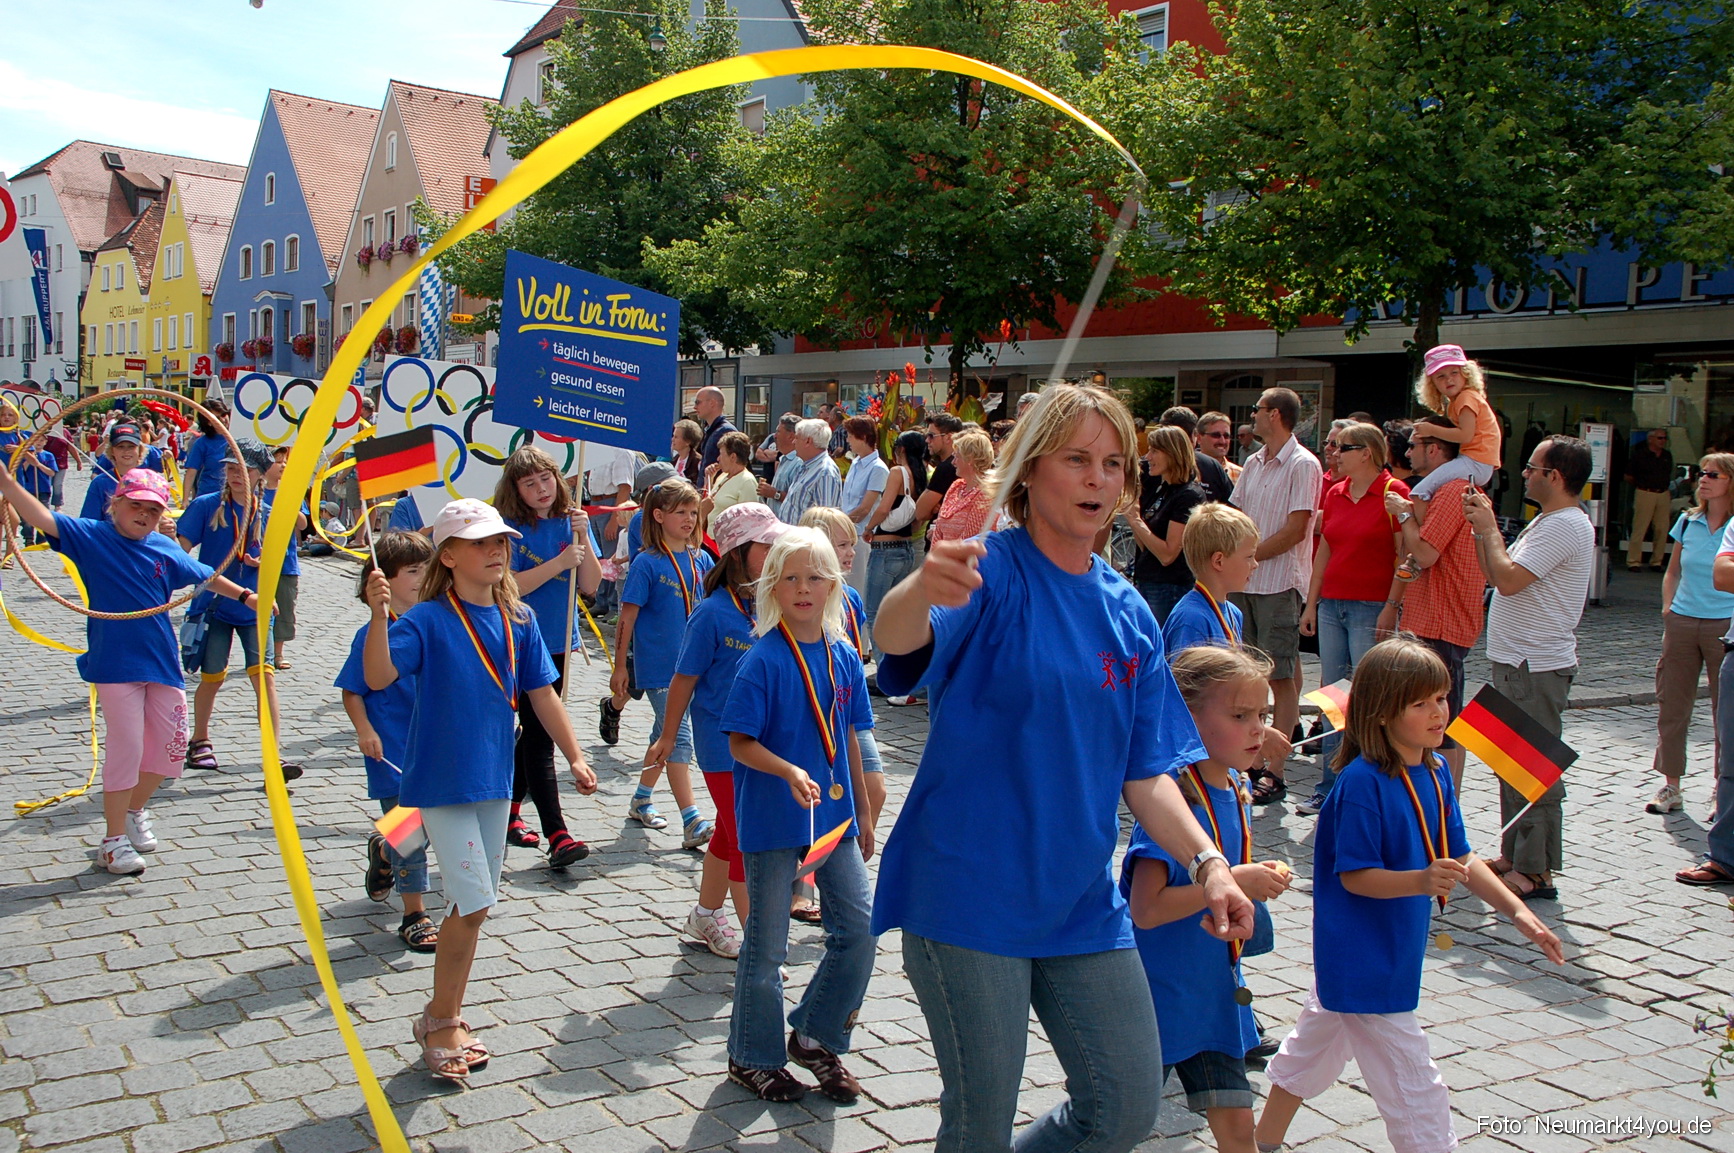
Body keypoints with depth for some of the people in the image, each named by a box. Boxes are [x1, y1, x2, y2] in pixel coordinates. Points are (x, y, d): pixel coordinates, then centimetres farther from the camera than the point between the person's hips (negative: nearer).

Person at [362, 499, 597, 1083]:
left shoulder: (519, 619, 3)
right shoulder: (427, 620, -12)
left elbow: (542, 695, 9)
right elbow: (378, 676, -26)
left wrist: (575, 756, 7)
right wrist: (379, 613, -39)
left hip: (493, 779, 6)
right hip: (441, 781, -6)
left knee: (475, 905, 15)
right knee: (473, 903, -9)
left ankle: (446, 1018, 31)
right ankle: (440, 1021, 12)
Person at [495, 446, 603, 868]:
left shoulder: (572, 522, 5)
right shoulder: (509, 528, -9)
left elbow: (590, 586, 0)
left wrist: (582, 539, -14)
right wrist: (560, 562, -23)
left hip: (558, 642, 6)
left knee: (535, 732, 16)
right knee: (540, 737, -9)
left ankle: (509, 813, 33)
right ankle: (558, 837, -13)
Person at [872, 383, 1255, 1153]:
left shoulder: (1128, 613, 7)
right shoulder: (991, 572, -12)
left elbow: (1145, 770, 10)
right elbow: (896, 637, -34)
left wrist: (1204, 859, -6)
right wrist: (922, 589, -57)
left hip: (1082, 901, 6)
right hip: (971, 891, -6)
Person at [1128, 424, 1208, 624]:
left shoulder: (1190, 496, -13)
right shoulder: (1160, 488, 13)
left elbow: (1167, 555, -20)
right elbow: (1144, 546, 11)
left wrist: (1136, 521, -15)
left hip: (1170, 590, -9)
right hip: (1146, 584, 9)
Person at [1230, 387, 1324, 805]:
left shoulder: (1303, 465, -9)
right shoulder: (1253, 463, 14)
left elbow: (1295, 530, -15)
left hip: (1278, 583, -7)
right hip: (1243, 582, 7)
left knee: (1281, 676, -2)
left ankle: (1275, 772, 0)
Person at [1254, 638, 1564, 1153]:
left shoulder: (1435, 773, 2)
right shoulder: (1362, 782, -24)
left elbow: (1459, 858, 8)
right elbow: (1354, 875, -22)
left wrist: (1517, 912, 2)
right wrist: (1421, 881, -35)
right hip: (1362, 962, -9)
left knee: (1314, 1046, 23)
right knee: (1411, 1082, -1)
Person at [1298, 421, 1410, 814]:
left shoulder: (1393, 493, -8)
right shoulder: (1335, 494, 12)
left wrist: (1391, 608, -15)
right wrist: (1311, 604, 14)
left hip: (1371, 608, -7)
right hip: (1331, 605, 7)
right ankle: (1329, 788, 16)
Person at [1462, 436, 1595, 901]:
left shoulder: (1565, 526, -17)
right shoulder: (1548, 522, 17)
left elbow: (1508, 579, -24)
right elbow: (1498, 574, 17)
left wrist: (1489, 527, -11)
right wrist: (1481, 527, 7)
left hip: (1536, 667, -11)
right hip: (1515, 661, 11)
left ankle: (1536, 872, 0)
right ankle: (1513, 855, 26)